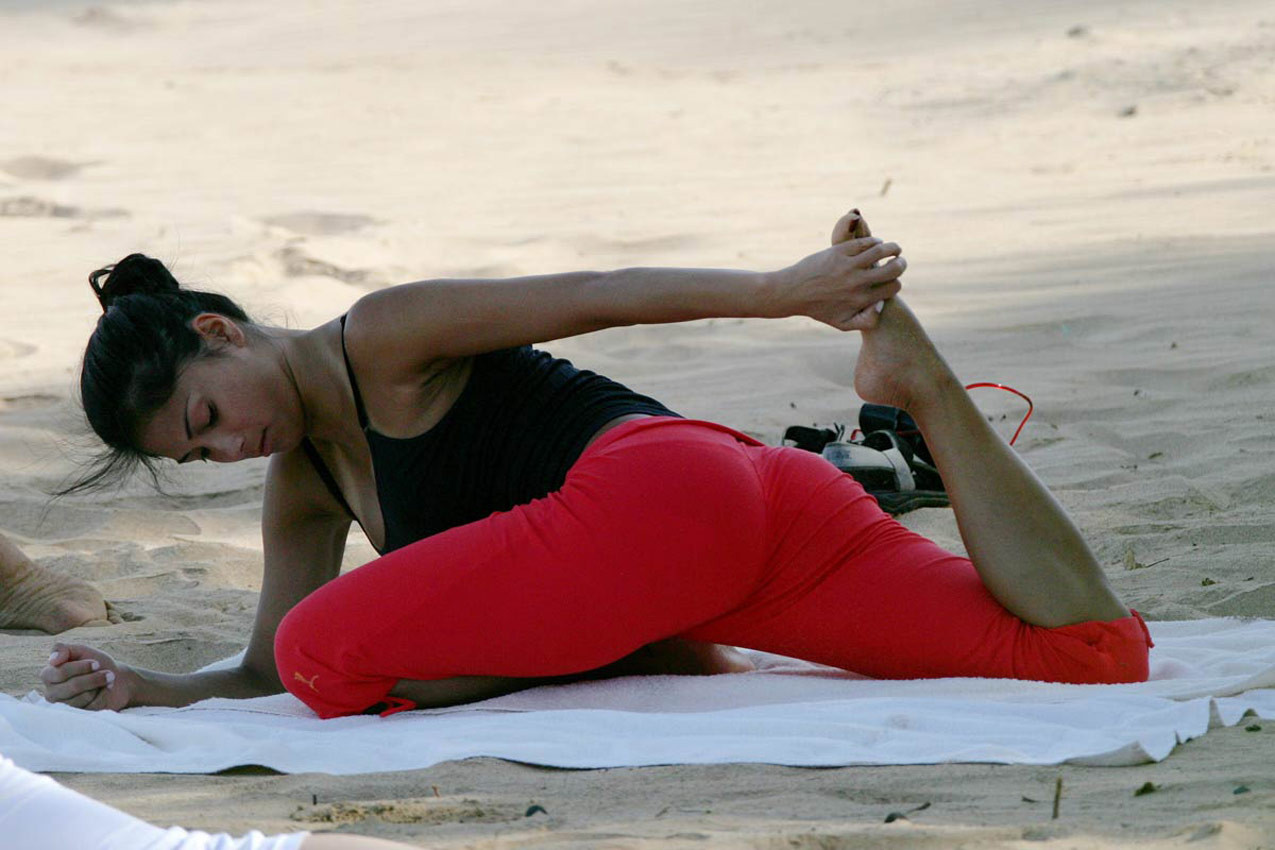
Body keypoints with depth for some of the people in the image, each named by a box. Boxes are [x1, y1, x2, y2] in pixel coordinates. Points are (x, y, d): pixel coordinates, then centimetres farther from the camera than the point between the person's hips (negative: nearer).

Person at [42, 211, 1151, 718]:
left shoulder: (376, 343, 1)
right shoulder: (304, 482, 27)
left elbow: (590, 295, -7)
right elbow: (265, 672, 32)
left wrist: (776, 291, -18)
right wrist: (146, 690, 14)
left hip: (668, 492, -10)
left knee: (326, 651, -19)